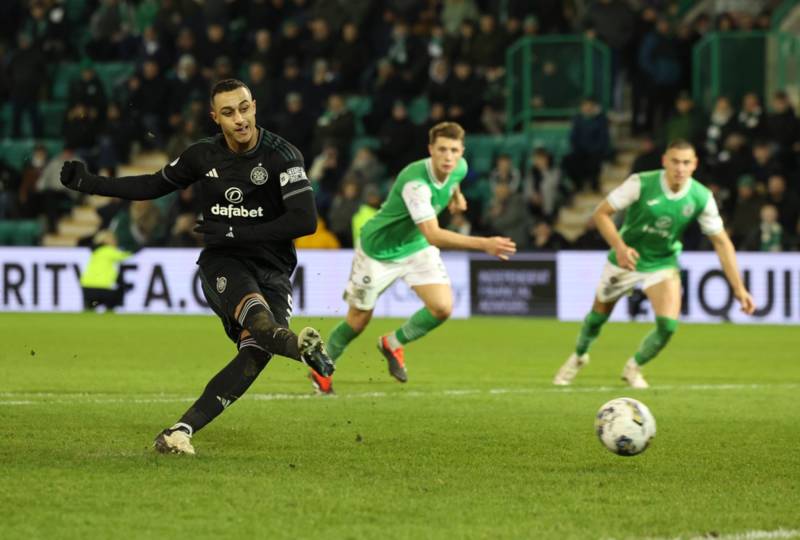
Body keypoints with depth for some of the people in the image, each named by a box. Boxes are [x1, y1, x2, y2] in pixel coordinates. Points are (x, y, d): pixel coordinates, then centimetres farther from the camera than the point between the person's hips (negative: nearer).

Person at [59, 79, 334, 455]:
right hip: (222, 262, 1)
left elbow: (305, 221, -16)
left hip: (272, 268, -1)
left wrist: (234, 232, -15)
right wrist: (88, 183, 19)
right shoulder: (202, 156, 5)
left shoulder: (282, 156, -7)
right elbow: (154, 186, 23)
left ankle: (182, 430, -23)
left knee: (255, 351, -25)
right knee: (255, 311, -35)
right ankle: (297, 344, -70)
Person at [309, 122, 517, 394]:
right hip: (378, 249, -6)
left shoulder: (459, 167, -16)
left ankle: (393, 344, 14)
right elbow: (433, 236, -48)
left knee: (442, 307, -14)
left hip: (416, 246, 6)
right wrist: (484, 244, -53)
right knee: (359, 319, 8)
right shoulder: (415, 182, -39)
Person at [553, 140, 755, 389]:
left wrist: (739, 289, -12)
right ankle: (578, 357, 47)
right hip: (627, 257, -1)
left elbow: (721, 242, -10)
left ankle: (634, 368, 15)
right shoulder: (640, 184, -25)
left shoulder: (702, 198, -18)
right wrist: (620, 246, -32)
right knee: (599, 314, 14)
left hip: (663, 263, 1)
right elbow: (601, 213, -18)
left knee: (668, 325, -15)